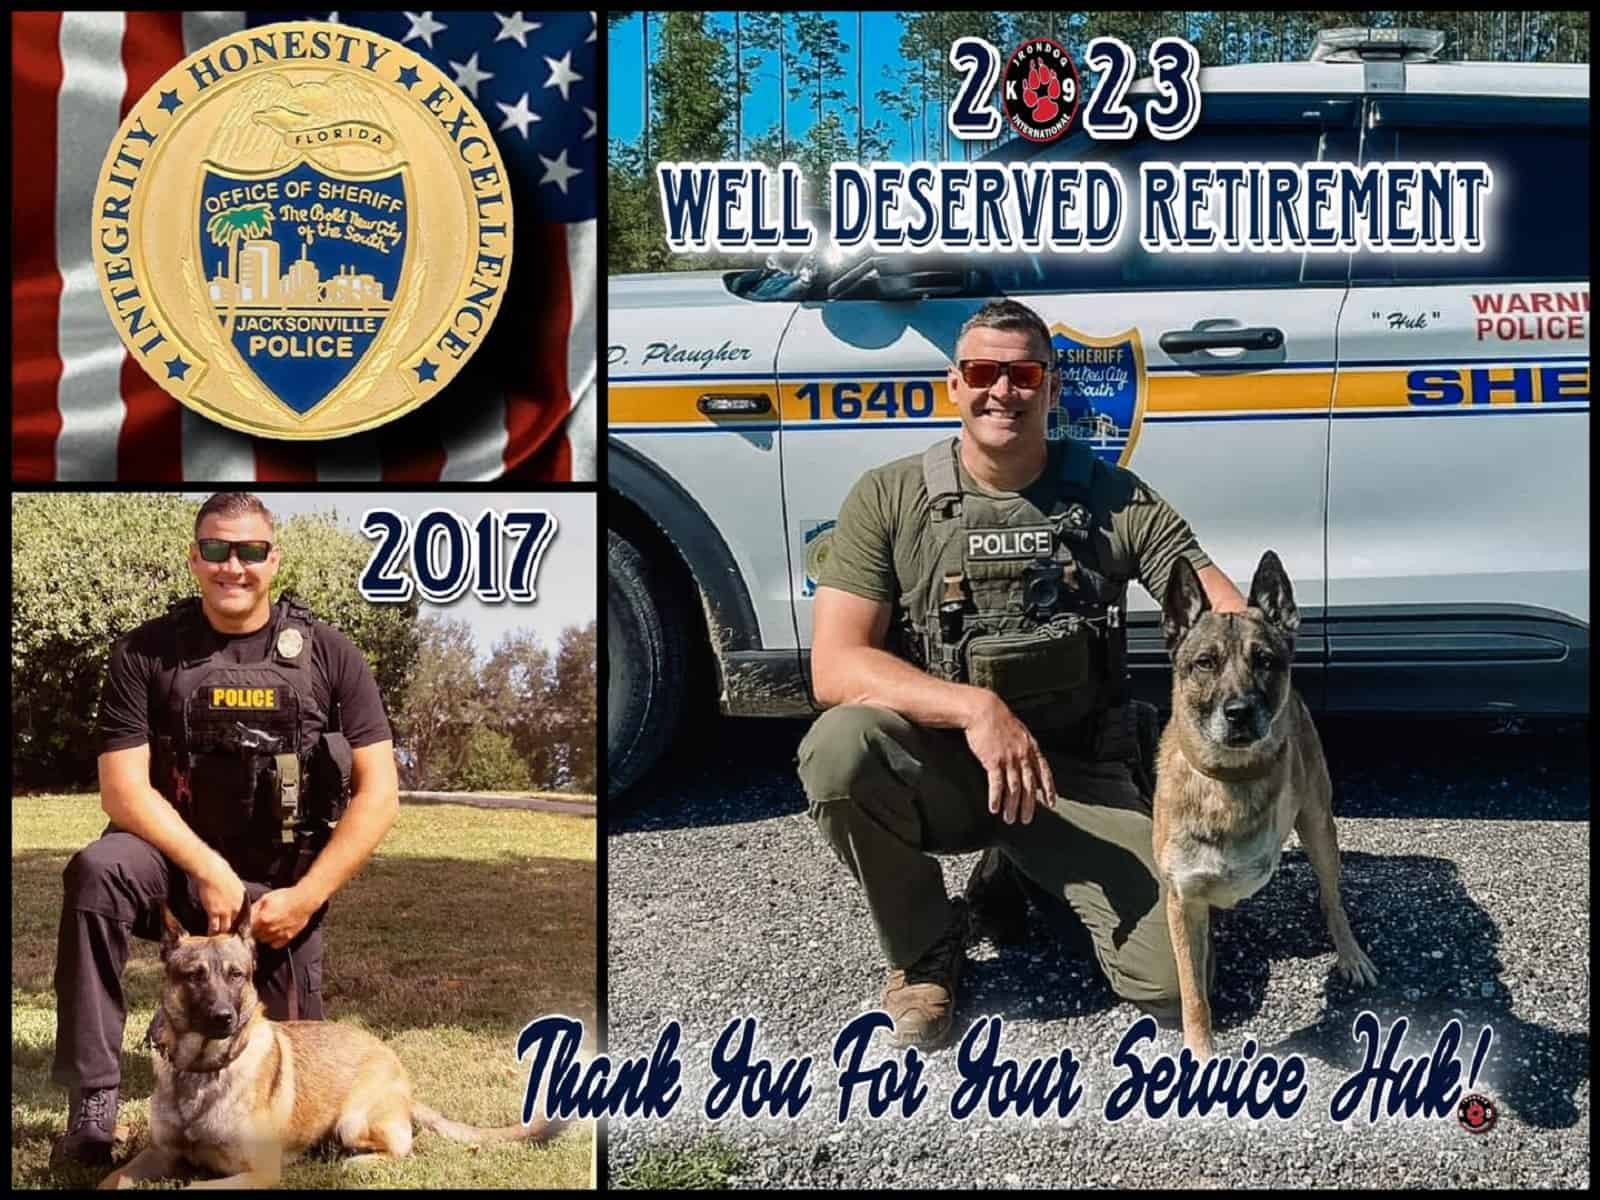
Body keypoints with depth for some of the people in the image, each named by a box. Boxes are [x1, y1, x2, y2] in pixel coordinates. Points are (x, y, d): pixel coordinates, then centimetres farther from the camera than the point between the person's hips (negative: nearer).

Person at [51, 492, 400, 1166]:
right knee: (97, 872, -33)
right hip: (177, 859, -1)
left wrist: (305, 897, -14)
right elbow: (122, 787, -11)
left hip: (283, 885, 1)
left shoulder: (328, 655, -4)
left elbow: (379, 793, -6)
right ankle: (93, 1099, -24)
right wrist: (209, 869, -23)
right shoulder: (146, 654, -5)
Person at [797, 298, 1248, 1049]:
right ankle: (923, 949, -5)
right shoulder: (888, 499, -6)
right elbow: (834, 667, -17)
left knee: (1170, 979, -17)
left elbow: (1230, 619, -6)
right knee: (838, 747, -34)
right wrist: (976, 708, -32)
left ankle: (1027, 872, 15)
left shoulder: (1114, 499, -1)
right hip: (940, 767, 0)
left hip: (1077, 776, 1)